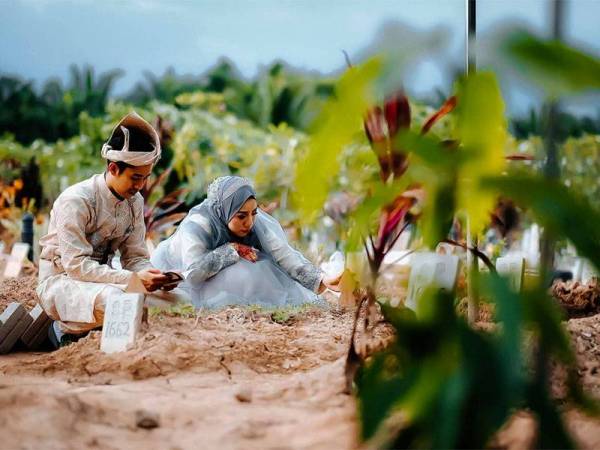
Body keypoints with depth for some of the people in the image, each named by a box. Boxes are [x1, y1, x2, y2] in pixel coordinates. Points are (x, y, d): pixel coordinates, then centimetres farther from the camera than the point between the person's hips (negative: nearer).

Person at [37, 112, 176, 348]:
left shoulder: (134, 201, 3)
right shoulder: (76, 201, -20)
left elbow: (136, 257, 4)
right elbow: (76, 265, -26)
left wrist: (154, 276, -20)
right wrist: (133, 279, -33)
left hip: (102, 280, 8)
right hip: (60, 282, -7)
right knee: (111, 298, -38)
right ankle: (66, 329, -8)